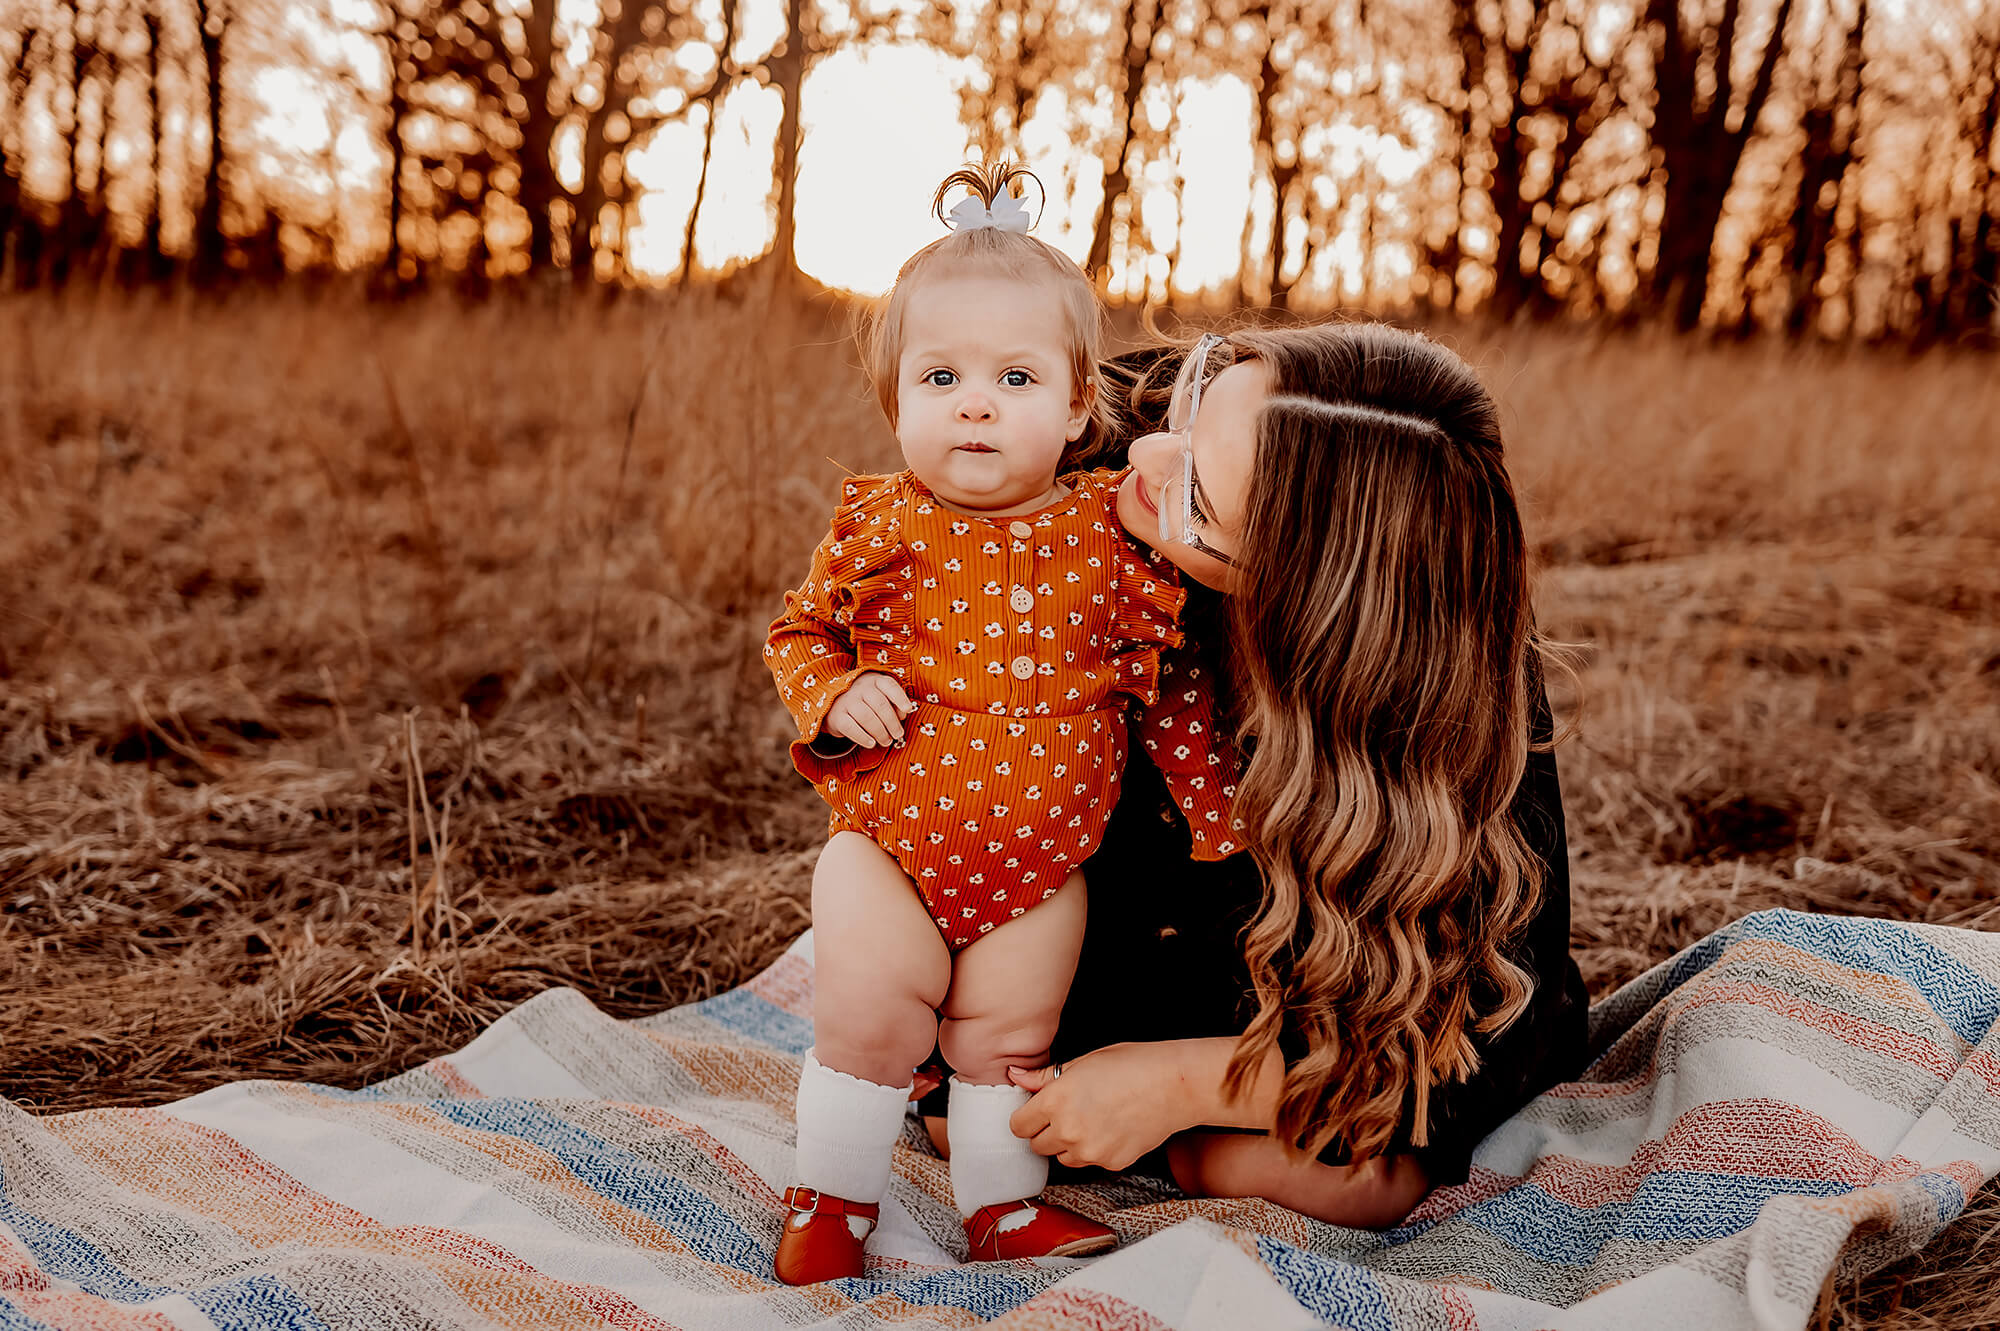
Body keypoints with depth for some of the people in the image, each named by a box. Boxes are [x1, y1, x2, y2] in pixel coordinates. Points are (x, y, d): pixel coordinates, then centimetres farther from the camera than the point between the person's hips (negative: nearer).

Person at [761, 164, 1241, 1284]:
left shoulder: (1110, 532, -8)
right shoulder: (879, 526, -8)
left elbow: (1173, 688, -1)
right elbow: (799, 631, 5)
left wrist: (1222, 823, 1)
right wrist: (835, 696, -16)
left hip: (1042, 862, 1)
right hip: (887, 840, 0)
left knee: (1009, 1035, 10)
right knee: (869, 1013, -2)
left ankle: (1006, 1204, 32)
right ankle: (834, 1195, 22)